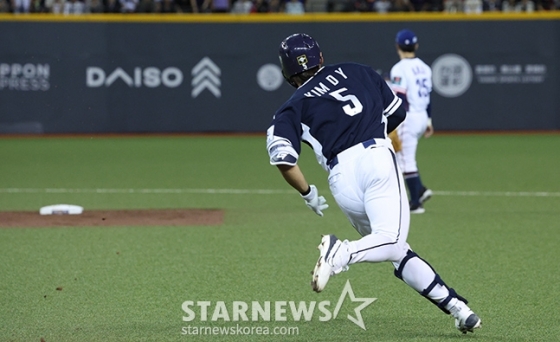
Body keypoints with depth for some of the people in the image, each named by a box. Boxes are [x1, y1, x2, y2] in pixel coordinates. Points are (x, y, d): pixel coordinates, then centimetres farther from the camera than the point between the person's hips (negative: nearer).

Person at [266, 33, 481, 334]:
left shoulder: (293, 108, 18)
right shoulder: (357, 72, 24)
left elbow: (282, 157, 2)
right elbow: (397, 112, 26)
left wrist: (308, 194, 15)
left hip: (340, 176, 1)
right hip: (377, 157, -1)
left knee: (397, 252, 9)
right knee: (391, 241, -16)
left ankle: (455, 307, 2)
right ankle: (344, 253, -43)